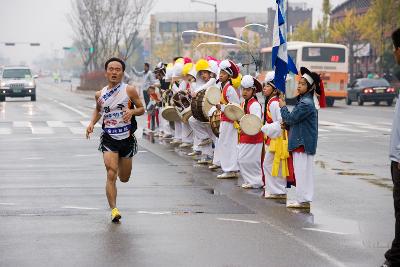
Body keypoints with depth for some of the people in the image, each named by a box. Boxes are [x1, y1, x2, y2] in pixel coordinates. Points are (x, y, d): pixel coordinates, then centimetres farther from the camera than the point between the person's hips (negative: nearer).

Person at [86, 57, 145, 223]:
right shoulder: (100, 94, 2)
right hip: (109, 139, 0)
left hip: (127, 139, 0)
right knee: (111, 174, -17)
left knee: (124, 178, 15)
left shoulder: (129, 90, -6)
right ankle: (113, 209, -14)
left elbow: (142, 109, 2)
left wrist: (132, 111, -19)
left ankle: (120, 164, 51)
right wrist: (92, 123, 3)